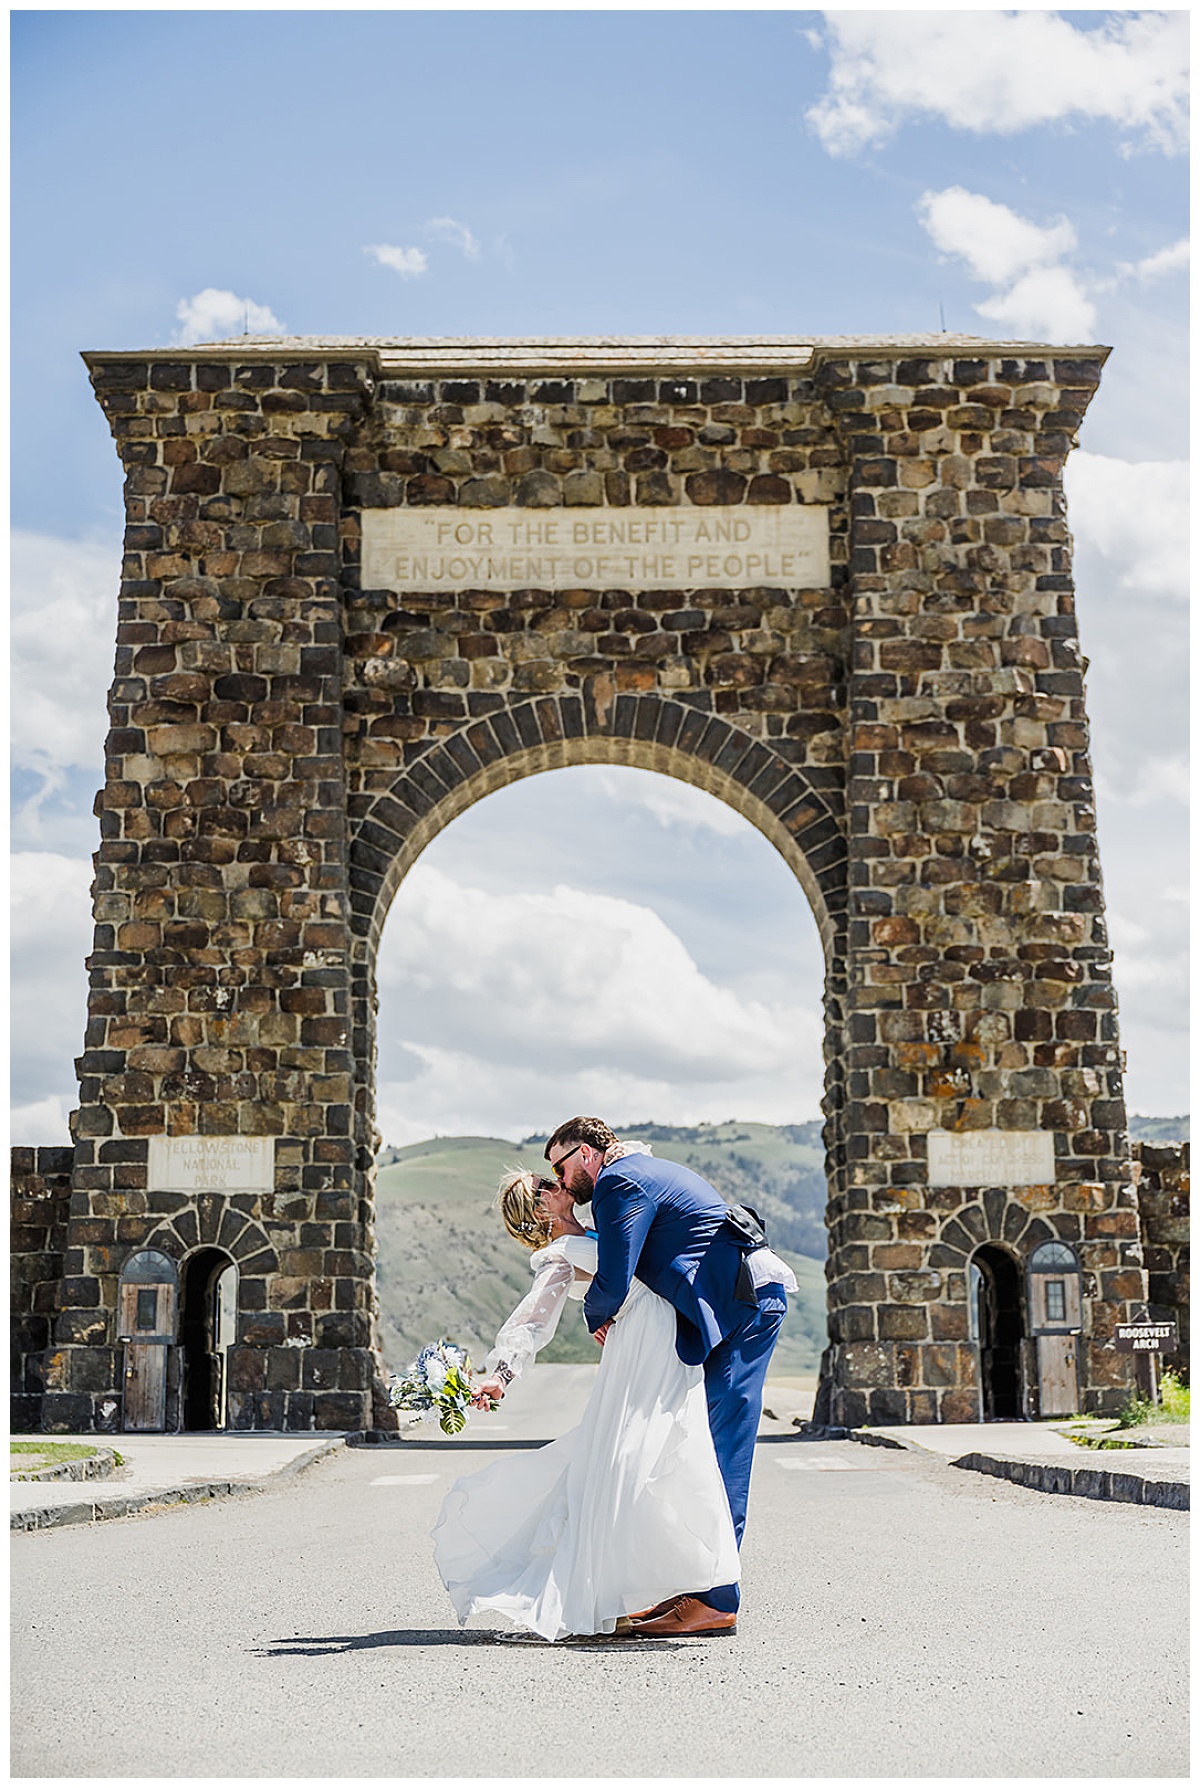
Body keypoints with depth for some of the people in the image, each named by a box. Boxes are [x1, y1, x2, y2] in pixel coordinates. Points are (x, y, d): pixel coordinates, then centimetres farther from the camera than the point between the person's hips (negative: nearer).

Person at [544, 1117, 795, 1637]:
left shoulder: (619, 1183, -8)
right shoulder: (649, 1170, 24)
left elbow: (614, 1282, -14)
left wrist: (595, 1317, 6)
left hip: (744, 1300, -10)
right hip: (745, 1303, 10)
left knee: (721, 1451, -10)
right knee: (705, 1448, 10)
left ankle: (716, 1600, -8)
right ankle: (697, 1589, 14)